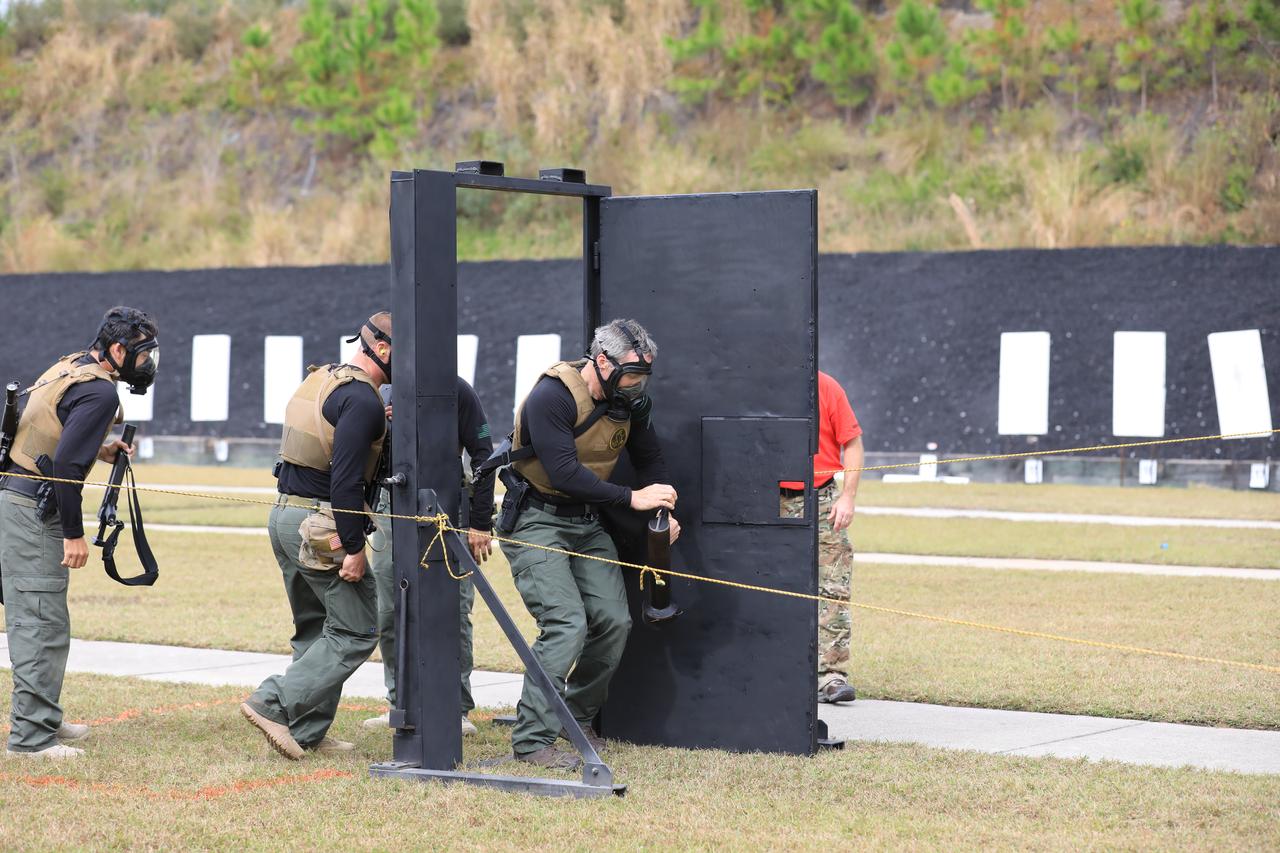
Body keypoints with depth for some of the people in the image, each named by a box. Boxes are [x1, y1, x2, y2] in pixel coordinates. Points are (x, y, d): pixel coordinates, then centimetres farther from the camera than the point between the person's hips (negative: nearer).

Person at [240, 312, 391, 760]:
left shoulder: (319, 379, 15)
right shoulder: (362, 401, -15)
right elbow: (346, 481, -22)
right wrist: (353, 549, -21)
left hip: (285, 516, 10)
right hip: (321, 525, -10)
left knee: (315, 630, 16)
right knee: (355, 633, -3)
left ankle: (308, 733, 14)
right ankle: (274, 705, -9)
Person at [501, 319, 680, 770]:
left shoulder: (629, 402, 2)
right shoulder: (551, 397, -22)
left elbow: (649, 457, 18)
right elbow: (564, 473, -28)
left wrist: (662, 510, 3)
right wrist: (632, 498, -27)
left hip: (586, 522, 7)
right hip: (537, 523, -7)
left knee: (613, 620, -1)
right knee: (567, 624, -19)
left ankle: (578, 717, 20)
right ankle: (532, 740, -13)